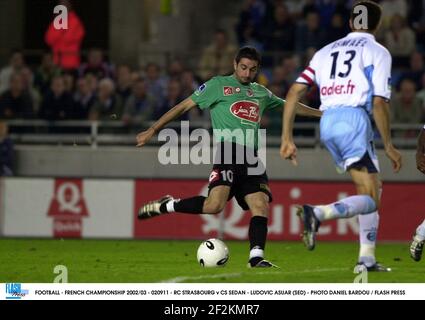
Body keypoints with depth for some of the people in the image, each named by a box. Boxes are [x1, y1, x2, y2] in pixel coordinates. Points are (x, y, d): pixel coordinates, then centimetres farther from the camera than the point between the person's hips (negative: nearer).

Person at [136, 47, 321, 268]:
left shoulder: (261, 93, 26)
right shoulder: (218, 85, 10)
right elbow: (185, 106, 10)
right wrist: (152, 131, 8)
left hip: (252, 156, 6)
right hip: (228, 148, -6)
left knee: (261, 206, -10)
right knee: (214, 205, -23)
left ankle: (256, 257, -10)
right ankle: (165, 206, -4)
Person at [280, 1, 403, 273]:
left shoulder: (326, 51, 20)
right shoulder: (377, 52, 5)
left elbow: (295, 92, 11)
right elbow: (379, 104, -5)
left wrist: (287, 138, 12)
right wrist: (389, 146, 4)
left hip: (327, 123, 6)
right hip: (353, 119, -6)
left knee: (371, 188, 19)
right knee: (370, 200, -7)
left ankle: (367, 259, 14)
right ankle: (317, 213, -32)